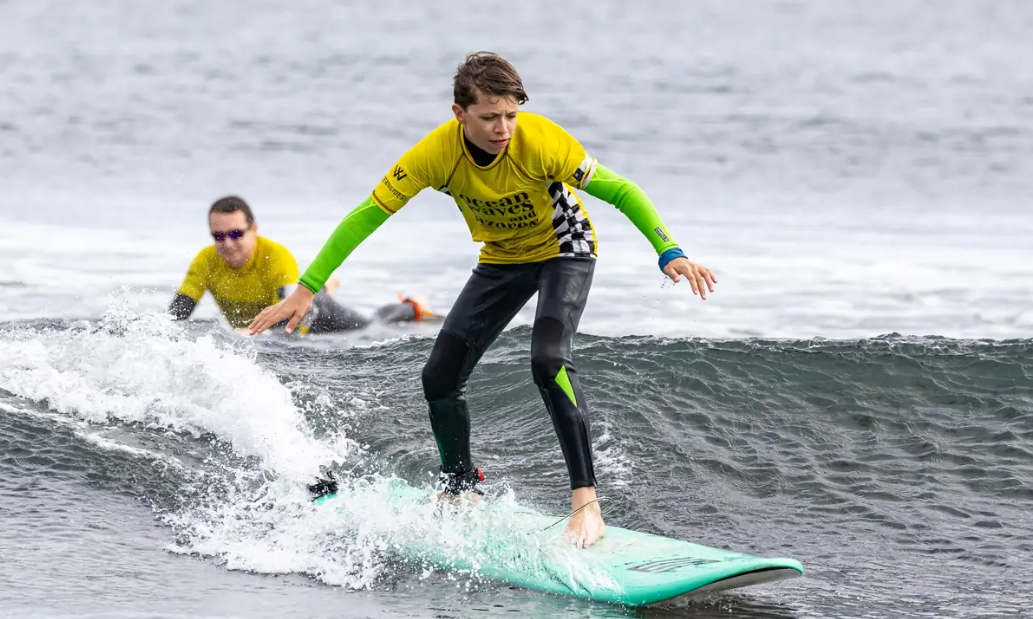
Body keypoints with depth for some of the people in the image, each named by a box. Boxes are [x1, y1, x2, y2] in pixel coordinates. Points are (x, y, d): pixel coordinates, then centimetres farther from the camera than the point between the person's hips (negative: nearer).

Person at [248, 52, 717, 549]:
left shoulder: (541, 141, -34)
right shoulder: (436, 153, -26)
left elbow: (620, 192, -26)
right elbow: (367, 215, -19)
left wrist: (670, 254, -38)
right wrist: (307, 289, -21)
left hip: (564, 250, -4)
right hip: (502, 260, 4)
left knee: (548, 360, -30)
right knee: (440, 377, 1)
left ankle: (586, 501, -26)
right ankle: (460, 493, 26)